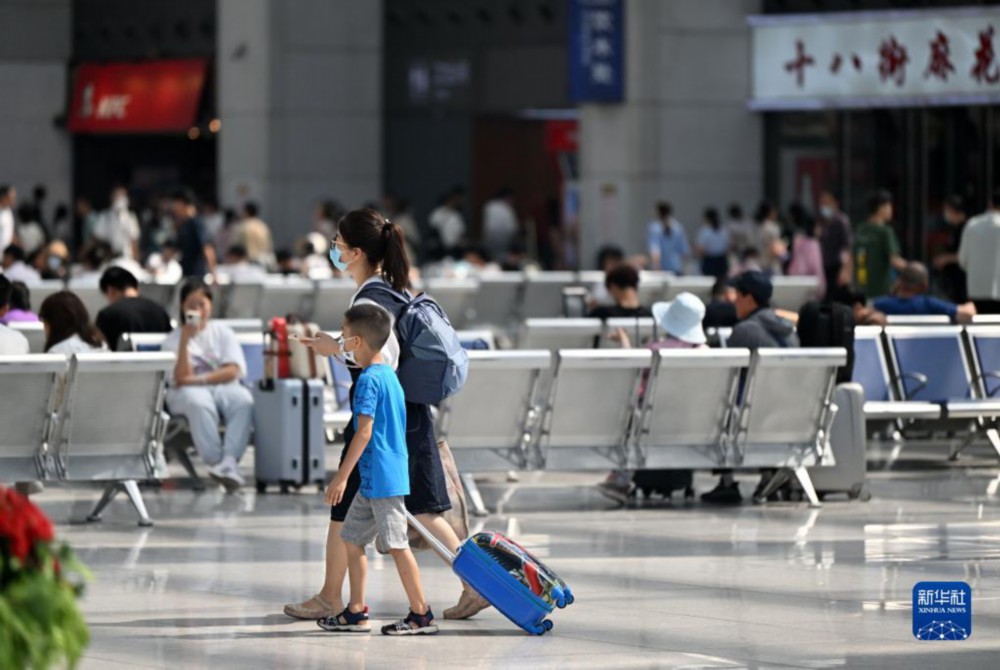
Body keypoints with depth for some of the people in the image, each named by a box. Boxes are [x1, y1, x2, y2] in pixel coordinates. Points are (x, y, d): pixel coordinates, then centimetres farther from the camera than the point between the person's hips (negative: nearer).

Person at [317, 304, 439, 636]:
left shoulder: (368, 380, -15)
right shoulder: (389, 375, 15)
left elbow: (365, 432, -21)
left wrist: (342, 476, -19)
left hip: (381, 479, -10)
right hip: (374, 481, 10)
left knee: (397, 544, -7)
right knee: (352, 539, 14)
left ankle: (421, 615, -4)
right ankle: (356, 612, 16)